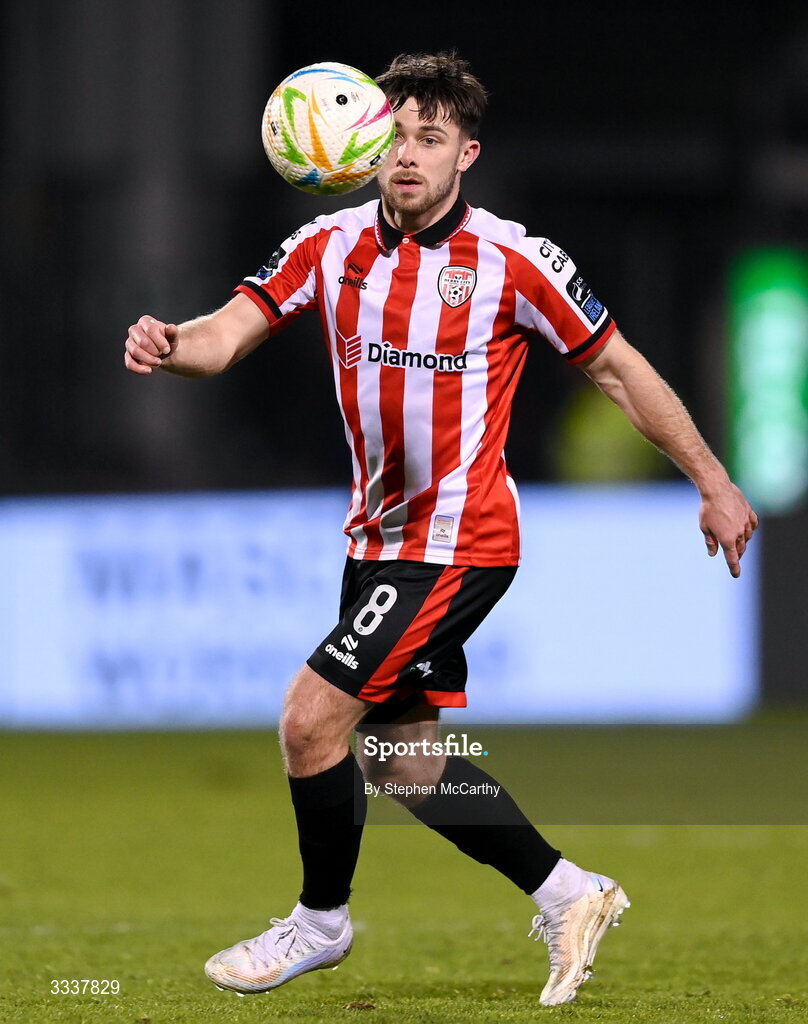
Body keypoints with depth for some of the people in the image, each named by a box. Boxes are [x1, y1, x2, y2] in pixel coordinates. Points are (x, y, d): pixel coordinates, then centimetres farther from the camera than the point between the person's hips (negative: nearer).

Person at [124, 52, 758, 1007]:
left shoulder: (513, 262, -13)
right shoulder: (331, 245, -1)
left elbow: (616, 368, -3)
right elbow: (230, 332, -12)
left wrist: (713, 483, -1)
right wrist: (170, 344, -36)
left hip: (460, 543, -6)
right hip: (378, 535, 7)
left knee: (312, 718, -13)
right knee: (407, 764, 12)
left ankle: (320, 920, 9)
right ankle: (568, 896, 28)